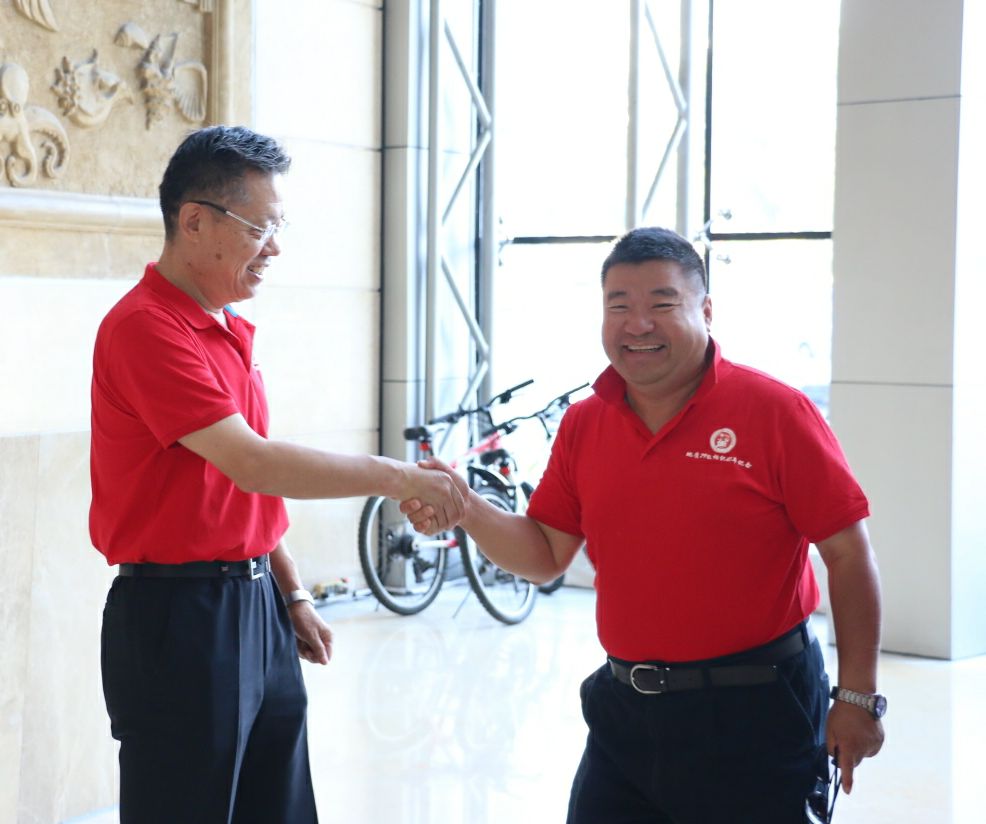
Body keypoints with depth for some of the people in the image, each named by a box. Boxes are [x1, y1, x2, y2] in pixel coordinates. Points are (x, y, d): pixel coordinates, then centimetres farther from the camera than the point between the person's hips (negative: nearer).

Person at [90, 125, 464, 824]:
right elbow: (252, 464, -23)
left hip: (256, 604, 9)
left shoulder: (230, 332, 12)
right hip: (179, 613, -9)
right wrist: (396, 478, -18)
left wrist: (293, 595, 17)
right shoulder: (144, 327, -16)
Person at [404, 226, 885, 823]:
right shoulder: (582, 425, 5)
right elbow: (545, 555, 9)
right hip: (624, 709, 5)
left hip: (753, 711, -4)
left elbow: (849, 555, -9)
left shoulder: (774, 411, -11)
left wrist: (858, 697, -10)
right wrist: (466, 510, -9)